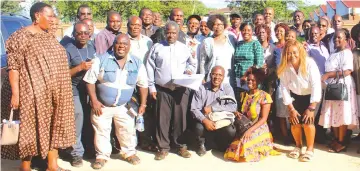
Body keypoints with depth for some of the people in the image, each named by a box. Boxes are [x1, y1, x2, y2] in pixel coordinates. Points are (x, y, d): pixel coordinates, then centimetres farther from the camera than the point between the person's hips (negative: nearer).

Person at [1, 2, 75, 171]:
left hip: (51, 93, 8)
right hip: (32, 94, -8)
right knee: (31, 129, 0)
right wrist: (15, 93, -23)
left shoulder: (48, 36, 13)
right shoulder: (21, 36, -11)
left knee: (53, 127, 11)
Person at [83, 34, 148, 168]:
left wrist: (143, 104, 1)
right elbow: (90, 81, -9)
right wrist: (94, 101, -14)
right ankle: (102, 156, 25)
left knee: (128, 131, 10)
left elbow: (143, 85, 6)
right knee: (101, 131, 7)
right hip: (102, 105, -2)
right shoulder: (101, 60, -12)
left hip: (124, 106, 2)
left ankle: (129, 152, 32)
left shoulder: (137, 64, -3)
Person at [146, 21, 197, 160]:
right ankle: (163, 147, 12)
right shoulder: (157, 47, 7)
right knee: (162, 119, 2)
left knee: (180, 118, 4)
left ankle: (180, 146, 17)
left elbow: (193, 63, 22)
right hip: (162, 90, -1)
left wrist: (190, 70, -1)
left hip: (181, 89, 1)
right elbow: (150, 67, 6)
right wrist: (151, 87, 0)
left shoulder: (184, 48, 11)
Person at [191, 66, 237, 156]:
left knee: (231, 131, -27)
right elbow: (194, 109, -10)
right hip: (205, 120, -1)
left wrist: (212, 108, -20)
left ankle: (221, 144, 12)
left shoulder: (227, 88, -2)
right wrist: (205, 120, -28)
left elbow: (233, 107, -15)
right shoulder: (201, 88, -5)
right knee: (199, 128, -33)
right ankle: (201, 144, 5)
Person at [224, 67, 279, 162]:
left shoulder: (265, 96, -6)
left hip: (258, 130, -5)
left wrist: (250, 130, -22)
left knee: (246, 147, -29)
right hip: (243, 129, 5)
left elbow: (263, 118, -11)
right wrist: (237, 113, -6)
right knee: (234, 146, -20)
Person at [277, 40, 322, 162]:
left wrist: (311, 108, -27)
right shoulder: (284, 67, -17)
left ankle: (310, 148, 5)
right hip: (295, 96, 3)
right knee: (294, 122, -7)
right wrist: (291, 109, -15)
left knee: (307, 121, -18)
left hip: (310, 96, -2)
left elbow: (316, 85, -26)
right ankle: (298, 145, 21)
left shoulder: (309, 63, -26)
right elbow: (284, 87, -14)